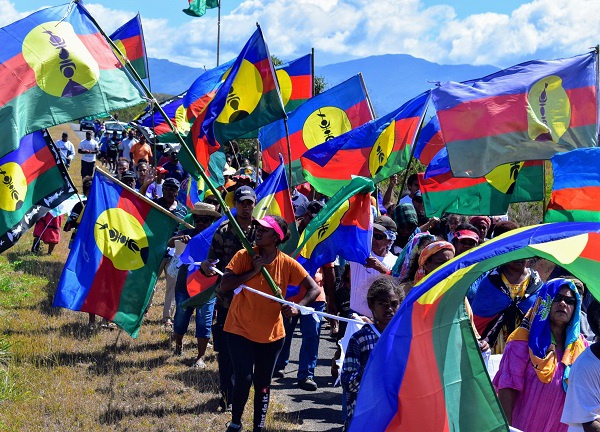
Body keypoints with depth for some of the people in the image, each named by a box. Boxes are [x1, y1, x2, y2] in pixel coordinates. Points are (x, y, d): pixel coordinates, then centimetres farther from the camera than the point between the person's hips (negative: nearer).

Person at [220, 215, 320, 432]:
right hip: (240, 330, -2)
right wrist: (253, 271, -21)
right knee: (244, 379, -9)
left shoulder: (287, 264, -7)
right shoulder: (244, 257, -8)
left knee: (263, 383, 8)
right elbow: (224, 285, -16)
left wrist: (297, 308, -21)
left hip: (271, 334, 2)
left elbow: (314, 289, -5)